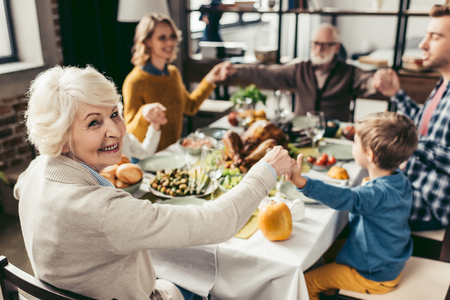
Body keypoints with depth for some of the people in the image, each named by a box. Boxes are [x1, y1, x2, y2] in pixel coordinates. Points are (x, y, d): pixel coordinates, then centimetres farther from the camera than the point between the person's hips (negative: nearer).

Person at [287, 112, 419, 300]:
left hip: (372, 276, -9)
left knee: (306, 283, -1)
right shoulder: (400, 182, -8)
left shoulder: (378, 194, -36)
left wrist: (301, 182, -65)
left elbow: (342, 198, -53)